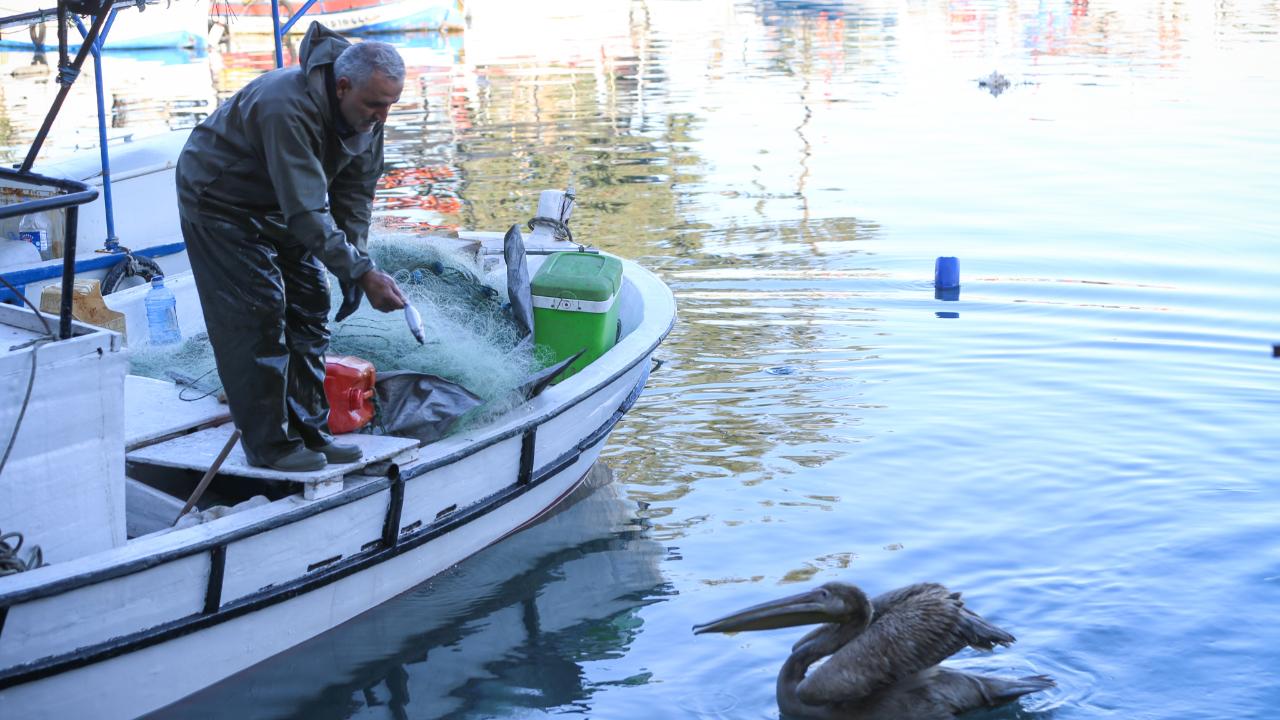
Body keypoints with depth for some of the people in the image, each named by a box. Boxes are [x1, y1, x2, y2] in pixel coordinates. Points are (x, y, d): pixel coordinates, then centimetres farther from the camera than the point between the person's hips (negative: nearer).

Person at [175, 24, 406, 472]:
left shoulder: (366, 113, -13)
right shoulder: (288, 108, -39)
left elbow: (355, 191, -2)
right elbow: (307, 212, -40)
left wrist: (354, 262, -10)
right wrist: (361, 272, -40)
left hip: (275, 206, 8)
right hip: (218, 200, -8)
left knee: (309, 308, 5)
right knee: (259, 316, -13)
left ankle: (309, 431, 13)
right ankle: (268, 444, -5)